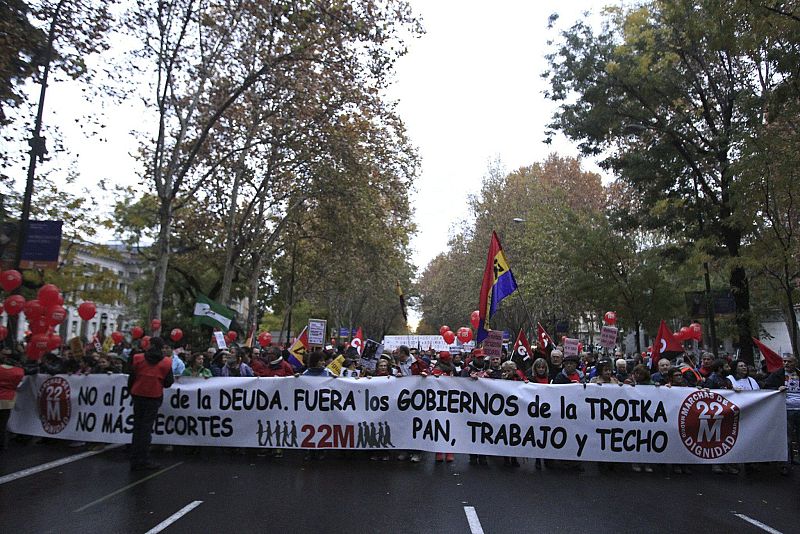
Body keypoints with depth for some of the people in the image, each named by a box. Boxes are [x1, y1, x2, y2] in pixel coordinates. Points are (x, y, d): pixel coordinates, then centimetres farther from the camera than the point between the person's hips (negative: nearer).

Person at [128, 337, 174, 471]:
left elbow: (131, 378, 4)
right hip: (154, 398, -2)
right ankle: (143, 461, 2)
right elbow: (168, 382, -3)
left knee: (137, 426, 12)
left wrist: (130, 391, 18)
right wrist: (172, 379, 18)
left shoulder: (138, 359, 0)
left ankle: (134, 460, 16)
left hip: (138, 396, 3)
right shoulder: (166, 362, -5)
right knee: (147, 427, 2)